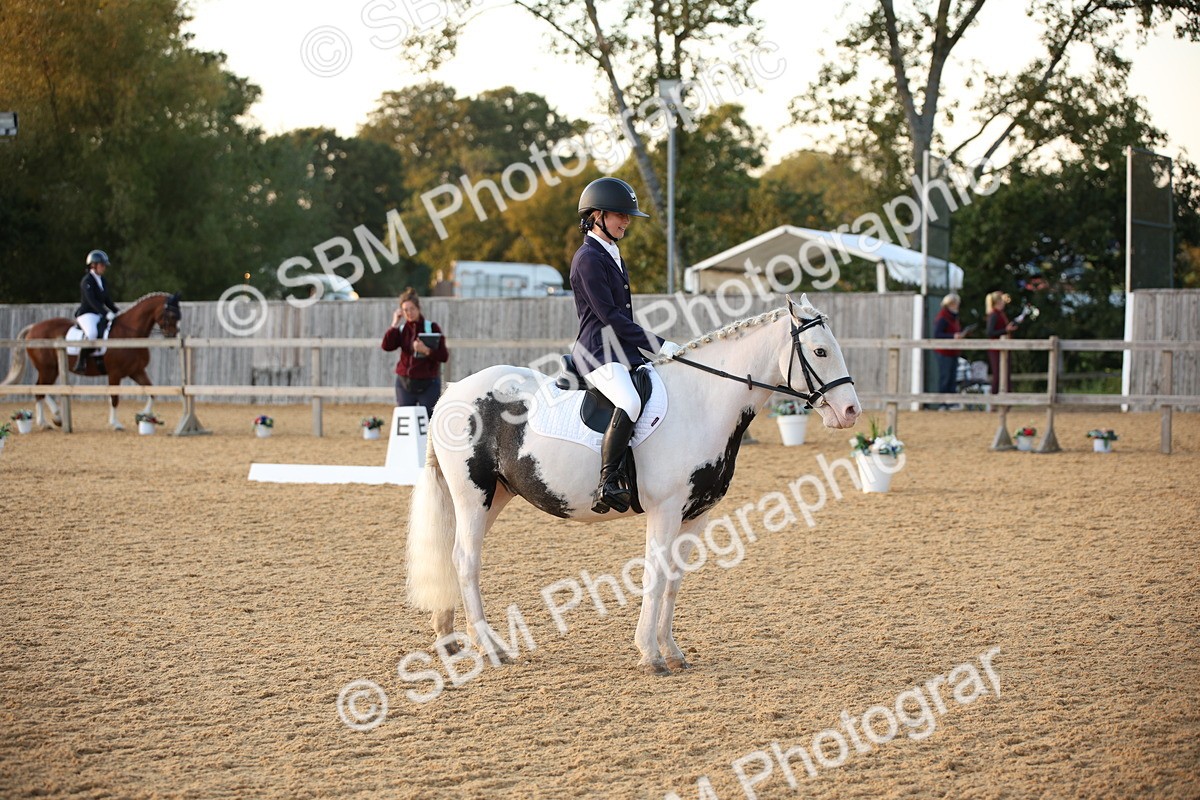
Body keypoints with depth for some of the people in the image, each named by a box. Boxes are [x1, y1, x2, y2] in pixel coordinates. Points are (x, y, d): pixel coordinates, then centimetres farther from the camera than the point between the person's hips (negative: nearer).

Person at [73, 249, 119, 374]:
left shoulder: (101, 280, 16)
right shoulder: (87, 281, -11)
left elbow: (107, 299, 21)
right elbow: (91, 300, -23)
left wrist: (117, 311, 7)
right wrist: (106, 313, -32)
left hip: (99, 315, 9)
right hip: (86, 314, -9)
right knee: (92, 333, -36)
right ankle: (80, 363, -25)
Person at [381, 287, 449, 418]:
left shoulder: (431, 327, -3)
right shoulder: (401, 329, 6)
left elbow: (444, 356, -8)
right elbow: (386, 346, -11)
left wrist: (426, 351, -23)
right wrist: (394, 324, -11)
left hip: (428, 384, -3)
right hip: (405, 383, 3)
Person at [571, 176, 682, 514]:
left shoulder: (612, 254, 21)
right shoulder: (589, 258, -10)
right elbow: (609, 317, -16)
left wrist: (656, 347, 14)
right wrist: (658, 345, -16)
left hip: (623, 352, 11)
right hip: (597, 352, -11)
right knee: (629, 402, -35)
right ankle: (607, 485, -38)